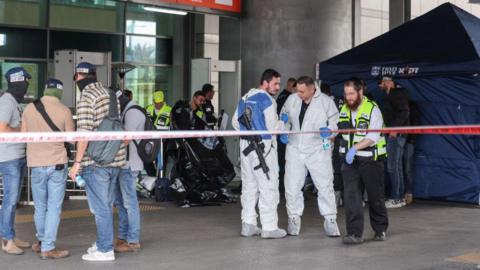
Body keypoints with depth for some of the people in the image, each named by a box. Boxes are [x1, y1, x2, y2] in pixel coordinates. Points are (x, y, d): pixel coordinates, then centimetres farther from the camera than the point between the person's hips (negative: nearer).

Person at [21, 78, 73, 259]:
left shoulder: (29, 108, 0)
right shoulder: (64, 110, -7)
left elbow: (23, 135, 6)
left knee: (40, 207, 16)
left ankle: (42, 241, 30)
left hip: (36, 164, 3)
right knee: (54, 207, 2)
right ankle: (47, 248, 1)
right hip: (57, 163, -3)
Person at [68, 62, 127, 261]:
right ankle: (103, 242, 27)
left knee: (100, 207, -1)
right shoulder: (109, 94, 11)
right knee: (106, 205, 17)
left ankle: (105, 250, 4)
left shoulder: (86, 98, -13)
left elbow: (84, 134, -19)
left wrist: (77, 163, -14)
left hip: (96, 162, -8)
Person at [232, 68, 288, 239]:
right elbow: (273, 126, -15)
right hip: (263, 146, -8)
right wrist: (283, 123, 4)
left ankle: (248, 224, 15)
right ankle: (269, 227, 0)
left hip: (246, 146, 8)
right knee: (268, 186, -2)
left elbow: (235, 122, 17)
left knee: (249, 185, 13)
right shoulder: (266, 99, -12)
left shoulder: (245, 98, 13)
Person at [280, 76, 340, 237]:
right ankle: (294, 218, 19)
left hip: (318, 150, -3)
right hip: (295, 149, 3)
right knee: (292, 186, 3)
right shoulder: (292, 99, 3)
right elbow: (284, 117, 18)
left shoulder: (326, 102, -7)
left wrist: (329, 131, -21)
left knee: (325, 185, 0)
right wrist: (283, 132, 1)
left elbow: (336, 122, 0)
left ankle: (330, 220, 11)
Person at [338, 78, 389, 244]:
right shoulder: (344, 109, 9)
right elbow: (340, 129, 19)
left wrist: (355, 148, -28)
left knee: (375, 196, 8)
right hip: (350, 161, 4)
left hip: (370, 160, -4)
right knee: (350, 196, -7)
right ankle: (355, 233, -7)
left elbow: (373, 137, -19)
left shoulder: (372, 109, -11)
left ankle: (380, 230, 26)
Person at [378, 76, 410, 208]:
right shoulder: (391, 95, 20)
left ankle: (396, 199, -8)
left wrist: (395, 128, -24)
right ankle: (400, 197, 18)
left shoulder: (397, 94, -10)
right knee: (397, 166, 13)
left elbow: (404, 112, -20)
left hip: (395, 135, -11)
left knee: (393, 166, -10)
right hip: (394, 134, 11)